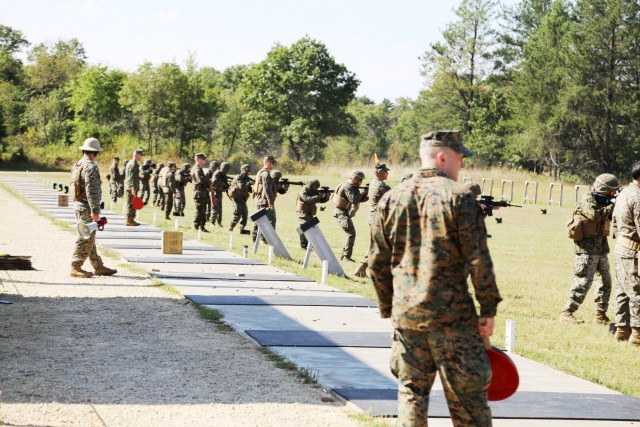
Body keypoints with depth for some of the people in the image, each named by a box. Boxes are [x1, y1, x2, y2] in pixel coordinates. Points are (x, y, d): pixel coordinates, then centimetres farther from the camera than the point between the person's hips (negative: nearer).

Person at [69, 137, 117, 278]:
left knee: (89, 238, 14)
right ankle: (76, 268, -3)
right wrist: (95, 210, -23)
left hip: (78, 204, 10)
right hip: (87, 208, -10)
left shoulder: (77, 165, 12)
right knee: (86, 239, -5)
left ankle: (98, 266, 21)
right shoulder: (90, 167, -18)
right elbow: (91, 190, -23)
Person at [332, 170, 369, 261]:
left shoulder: (352, 186, 14)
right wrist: (364, 193, -13)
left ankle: (343, 255, 25)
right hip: (341, 213, -11)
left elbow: (359, 199, 15)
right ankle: (347, 256, -21)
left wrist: (367, 196, -2)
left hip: (345, 214, 11)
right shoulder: (347, 186, -17)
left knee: (350, 233, 18)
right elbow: (354, 200, -26)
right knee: (351, 233, -18)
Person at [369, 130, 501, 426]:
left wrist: (388, 308, 19)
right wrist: (488, 310, -4)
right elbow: (478, 260, -11)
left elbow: (378, 261, 10)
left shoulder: (390, 199, 7)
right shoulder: (457, 197, -9)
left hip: (406, 314, 4)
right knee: (466, 395, 3)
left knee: (411, 391, 11)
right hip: (453, 315, -4)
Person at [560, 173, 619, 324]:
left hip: (601, 249, 9)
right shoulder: (587, 199, -12)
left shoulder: (604, 201, 13)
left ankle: (600, 315, 18)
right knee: (584, 281, -13)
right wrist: (612, 206, -21)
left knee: (605, 283, 10)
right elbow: (595, 215, -28)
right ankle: (567, 313, -10)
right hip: (588, 248, -9)